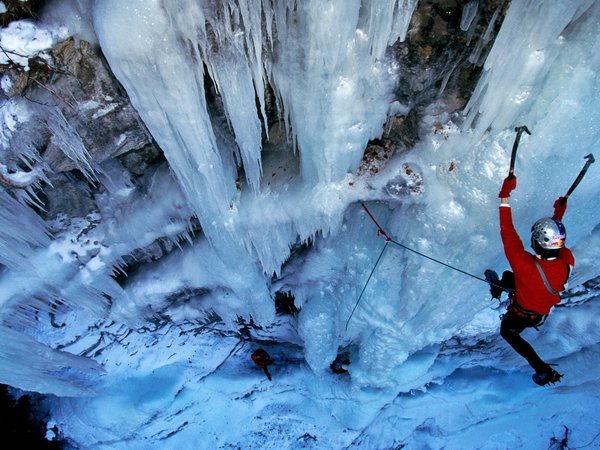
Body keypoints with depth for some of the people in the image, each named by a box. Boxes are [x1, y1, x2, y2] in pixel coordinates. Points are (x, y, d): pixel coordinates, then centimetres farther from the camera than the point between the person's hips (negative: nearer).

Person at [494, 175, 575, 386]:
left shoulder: (525, 266, -48)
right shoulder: (567, 262, -33)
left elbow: (508, 233, -42)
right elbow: (558, 247, -7)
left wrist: (504, 197, -39)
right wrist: (558, 217, 3)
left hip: (522, 316, -5)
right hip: (545, 310, 6)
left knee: (507, 331, 27)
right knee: (507, 276, 26)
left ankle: (543, 370, 25)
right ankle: (501, 287, 61)